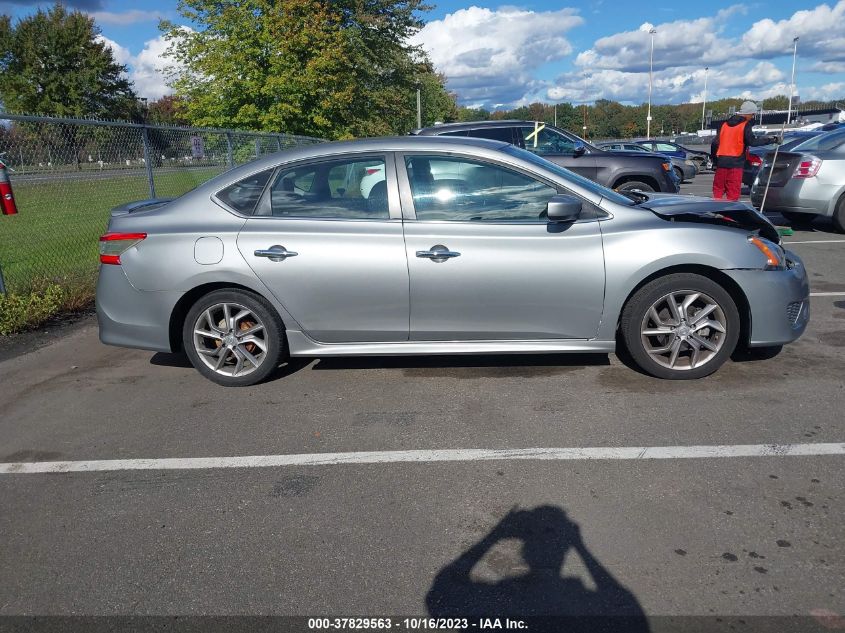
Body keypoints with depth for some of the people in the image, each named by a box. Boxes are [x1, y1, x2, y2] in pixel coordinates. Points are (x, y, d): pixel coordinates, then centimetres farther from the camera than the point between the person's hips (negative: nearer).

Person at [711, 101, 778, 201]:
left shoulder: (725, 124, 15)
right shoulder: (745, 125, -3)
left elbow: (715, 143, 13)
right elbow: (752, 141, -15)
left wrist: (714, 159, 21)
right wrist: (771, 140, -10)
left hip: (721, 162, 5)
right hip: (735, 163, -5)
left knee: (718, 189, 9)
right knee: (733, 192, -2)